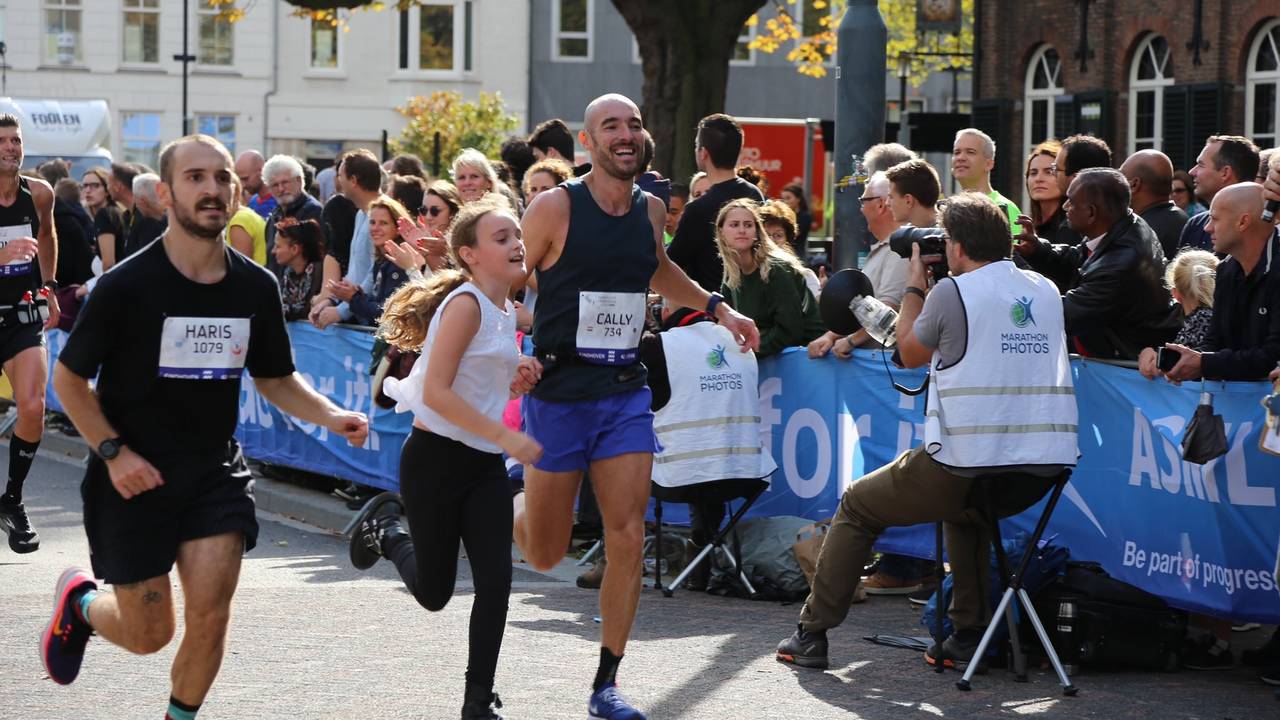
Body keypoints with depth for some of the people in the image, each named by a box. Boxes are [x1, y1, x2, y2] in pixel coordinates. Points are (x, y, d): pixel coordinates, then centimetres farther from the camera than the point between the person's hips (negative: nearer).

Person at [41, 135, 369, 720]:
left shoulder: (255, 287, -2)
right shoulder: (126, 286, -14)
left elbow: (274, 378, 12)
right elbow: (68, 378, -5)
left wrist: (329, 415, -7)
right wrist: (113, 452, -16)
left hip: (215, 471, 3)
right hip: (135, 477, -3)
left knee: (210, 615, -12)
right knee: (149, 634, 3)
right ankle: (79, 600, 38)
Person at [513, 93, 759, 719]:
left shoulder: (651, 209, 6)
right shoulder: (555, 207, -11)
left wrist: (717, 308, 21)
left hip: (625, 392, 4)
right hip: (559, 392, -4)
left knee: (627, 540, -7)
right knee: (545, 555, 4)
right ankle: (514, 508, 42)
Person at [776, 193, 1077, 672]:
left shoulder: (953, 292, -6)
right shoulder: (1046, 291, 11)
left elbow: (910, 353, 10)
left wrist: (914, 287, 23)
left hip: (967, 465, -6)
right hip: (1043, 470, 6)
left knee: (856, 506, 18)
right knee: (965, 508, 40)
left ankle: (812, 635, 19)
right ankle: (968, 636, 30)